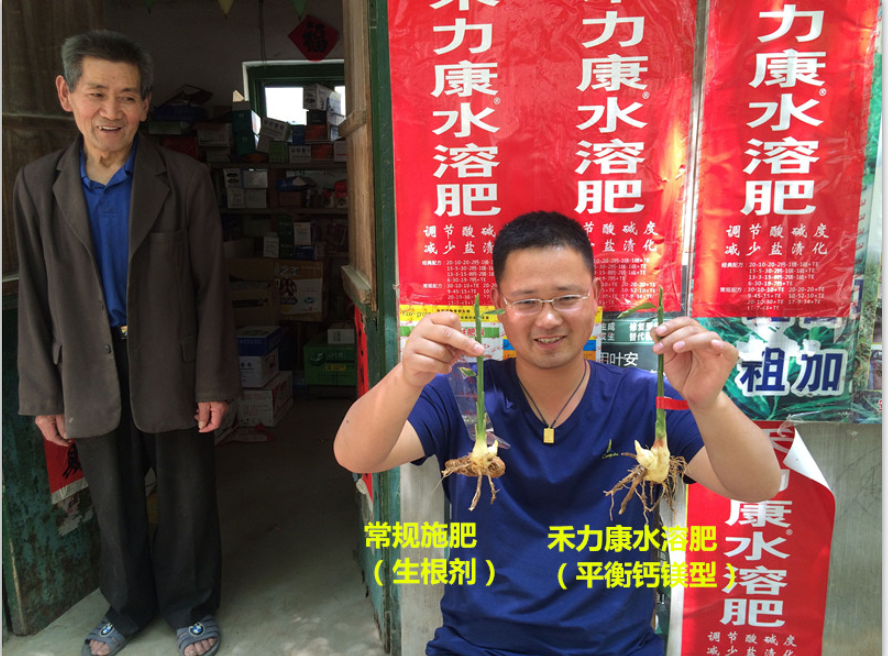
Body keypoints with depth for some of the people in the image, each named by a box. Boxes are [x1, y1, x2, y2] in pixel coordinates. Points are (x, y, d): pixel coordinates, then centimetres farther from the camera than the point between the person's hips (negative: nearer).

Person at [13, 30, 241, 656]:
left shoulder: (185, 180, -9)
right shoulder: (37, 184, 0)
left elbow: (211, 289, -7)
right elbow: (35, 298, 4)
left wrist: (214, 383, -8)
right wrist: (43, 394, 4)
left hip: (171, 370, -2)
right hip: (92, 379, 2)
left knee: (189, 499, 11)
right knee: (115, 503, 17)